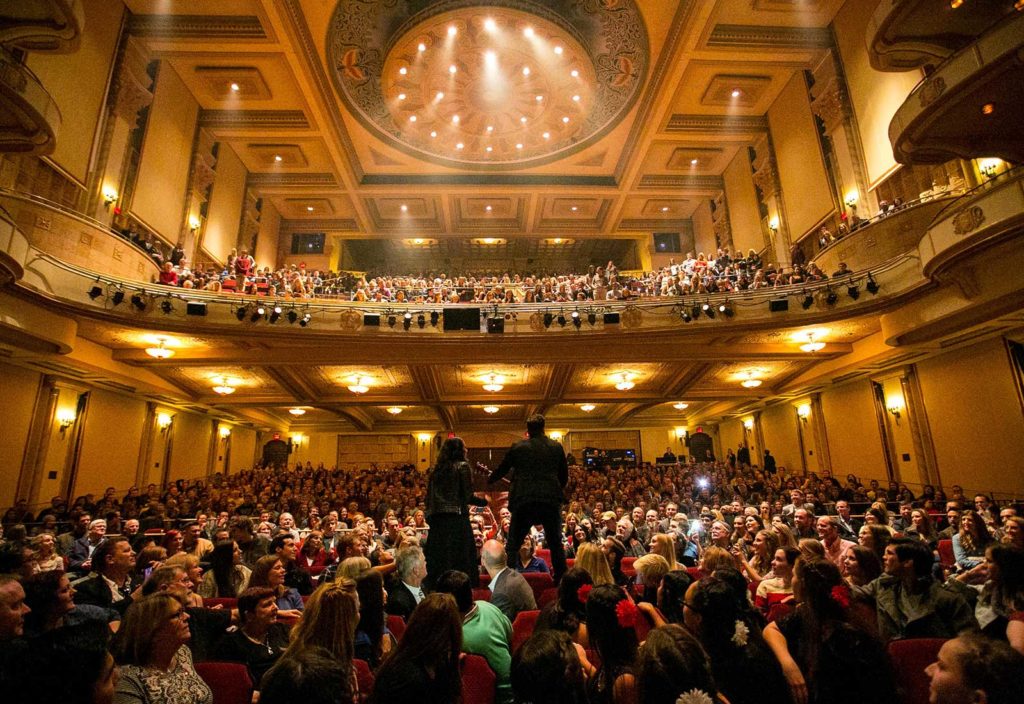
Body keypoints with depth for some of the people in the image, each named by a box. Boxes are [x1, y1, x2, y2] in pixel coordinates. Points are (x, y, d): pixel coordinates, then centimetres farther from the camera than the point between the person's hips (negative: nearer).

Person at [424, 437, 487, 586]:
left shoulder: (436, 469, 14)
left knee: (437, 558, 11)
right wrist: (485, 501, 6)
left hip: (436, 518, 6)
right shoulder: (462, 466, -3)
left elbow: (429, 498, 14)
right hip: (456, 517, -6)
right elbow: (467, 496, -8)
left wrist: (429, 516, 20)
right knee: (459, 557, -2)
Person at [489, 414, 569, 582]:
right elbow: (564, 475, 11)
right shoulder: (557, 447, 4)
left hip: (523, 501, -1)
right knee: (556, 543, 16)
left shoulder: (517, 447, -1)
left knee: (513, 544, 9)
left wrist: (489, 481, 31)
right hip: (550, 500, 2)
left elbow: (502, 469, 11)